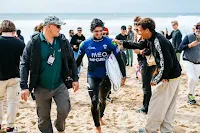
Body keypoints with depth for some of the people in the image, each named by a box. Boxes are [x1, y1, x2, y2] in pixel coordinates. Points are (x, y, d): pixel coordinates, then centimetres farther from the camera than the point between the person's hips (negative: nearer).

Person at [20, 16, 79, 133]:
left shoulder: (63, 41, -3)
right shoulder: (34, 43, -9)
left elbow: (71, 60, 7)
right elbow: (25, 65, -7)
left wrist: (75, 79, 4)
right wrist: (24, 86, -13)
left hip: (60, 85, 1)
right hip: (41, 88, -1)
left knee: (64, 110, -13)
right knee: (43, 117, 9)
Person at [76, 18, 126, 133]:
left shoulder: (110, 42, -11)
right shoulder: (85, 44, -6)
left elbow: (120, 59, -4)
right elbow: (78, 61, 6)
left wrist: (124, 75, -3)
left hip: (106, 76, 0)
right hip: (92, 76, 0)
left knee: (103, 100, 17)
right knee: (94, 101, -8)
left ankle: (100, 116, 50)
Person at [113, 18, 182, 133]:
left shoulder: (159, 42, -25)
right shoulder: (151, 39, 5)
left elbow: (167, 64, -27)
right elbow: (139, 45, 22)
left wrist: (156, 80, -18)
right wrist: (121, 43, 20)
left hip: (169, 78, -9)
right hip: (173, 76, 9)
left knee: (156, 105, 4)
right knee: (168, 107, 15)